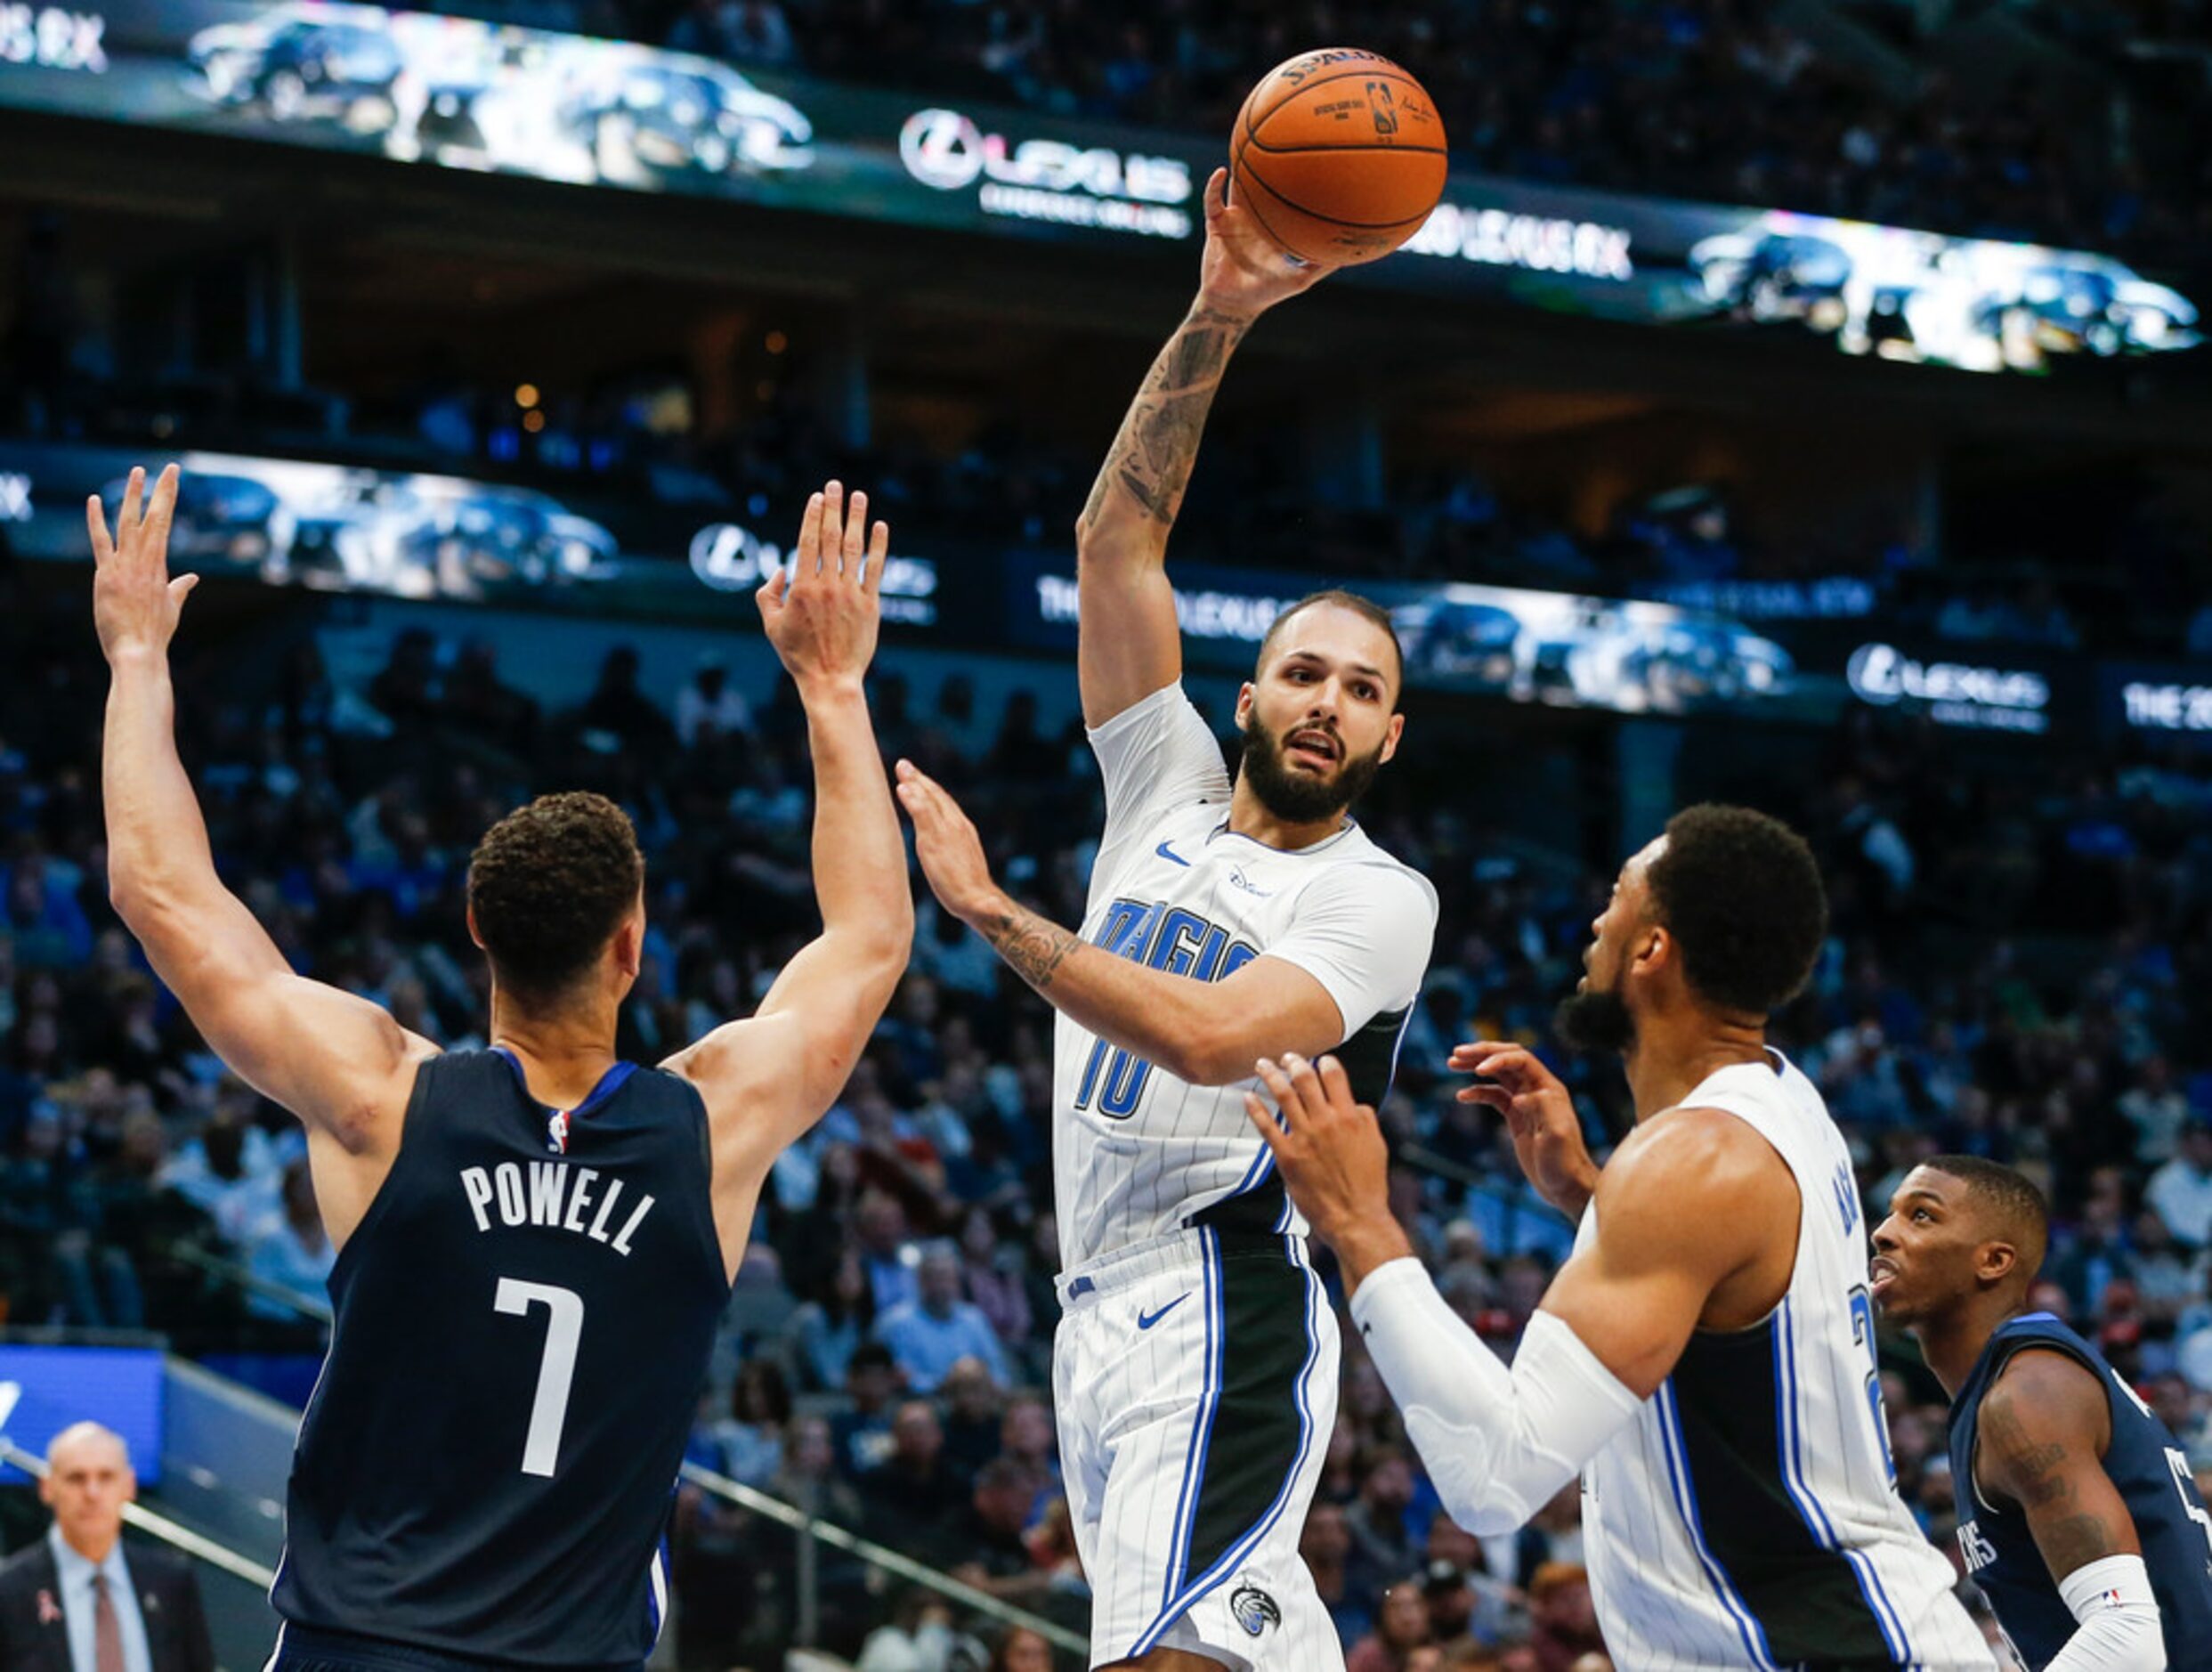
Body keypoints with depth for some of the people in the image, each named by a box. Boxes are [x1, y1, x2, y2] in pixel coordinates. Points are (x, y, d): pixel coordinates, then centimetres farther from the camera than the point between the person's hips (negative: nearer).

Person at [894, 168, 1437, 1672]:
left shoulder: (1380, 900, -3)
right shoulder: (1168, 789, 14)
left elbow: (1212, 1037, -20)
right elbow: (1117, 540, 7)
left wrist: (989, 908, -14)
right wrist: (1215, 320, -3)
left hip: (1224, 1312, -7)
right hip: (1110, 1308, 7)